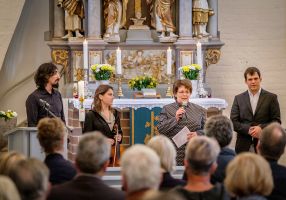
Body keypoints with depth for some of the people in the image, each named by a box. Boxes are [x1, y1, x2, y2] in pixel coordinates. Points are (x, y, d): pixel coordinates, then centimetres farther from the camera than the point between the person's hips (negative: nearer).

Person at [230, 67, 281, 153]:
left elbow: (277, 121, 3)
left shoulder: (271, 97, 5)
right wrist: (248, 130, -12)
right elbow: (233, 122, 5)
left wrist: (261, 128, -14)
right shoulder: (239, 98, 10)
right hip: (243, 145, 1)